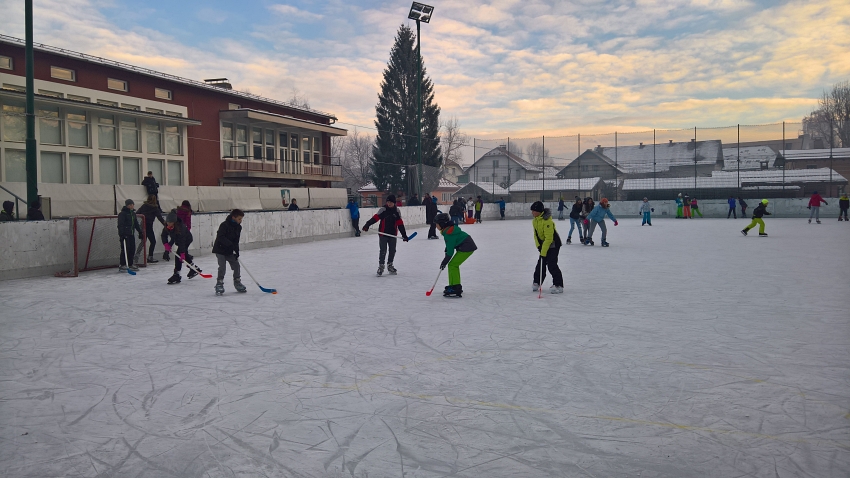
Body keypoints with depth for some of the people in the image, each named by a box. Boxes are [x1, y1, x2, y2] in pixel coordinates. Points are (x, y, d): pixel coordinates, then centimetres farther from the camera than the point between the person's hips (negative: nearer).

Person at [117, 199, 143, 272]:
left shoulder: (133, 213, 15)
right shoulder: (122, 214, -10)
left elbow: (136, 224, 23)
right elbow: (120, 225, -17)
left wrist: (140, 232, 21)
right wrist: (121, 234, -24)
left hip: (131, 234, 8)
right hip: (125, 235, -8)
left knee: (132, 249, 8)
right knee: (125, 249, -10)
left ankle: (130, 264, 18)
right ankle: (122, 265, -4)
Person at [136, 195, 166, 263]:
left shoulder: (143, 206, 9)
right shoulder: (155, 208, -4)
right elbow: (160, 217, -7)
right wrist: (165, 225, -3)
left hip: (142, 225, 6)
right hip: (148, 226, -6)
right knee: (153, 241, 2)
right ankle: (150, 257, -1)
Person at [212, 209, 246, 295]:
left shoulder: (238, 227, 2)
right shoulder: (224, 225, -20)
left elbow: (236, 241, 4)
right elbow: (220, 237, -29)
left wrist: (236, 251, -8)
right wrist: (230, 244, -37)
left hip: (230, 251, 7)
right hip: (220, 250, -7)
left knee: (236, 265, 4)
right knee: (222, 267, -13)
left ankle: (237, 283, 19)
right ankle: (219, 285, -3)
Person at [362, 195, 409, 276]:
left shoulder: (397, 211, 2)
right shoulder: (383, 210, -7)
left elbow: (400, 224, 4)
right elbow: (375, 217, -15)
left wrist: (404, 235, 3)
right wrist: (367, 225, -28)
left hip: (393, 234, 3)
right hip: (383, 233, -3)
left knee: (392, 250, 10)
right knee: (383, 251, -4)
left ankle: (390, 265, 27)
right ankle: (381, 266, 9)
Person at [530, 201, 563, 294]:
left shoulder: (547, 221, -29)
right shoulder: (535, 220, 0)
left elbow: (549, 238, -30)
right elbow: (536, 234, 10)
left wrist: (543, 252, -28)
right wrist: (538, 246, -3)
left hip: (553, 244, -8)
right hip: (543, 244, 8)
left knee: (551, 265, -14)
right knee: (541, 263, 9)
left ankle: (558, 285, -10)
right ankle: (537, 282, 21)